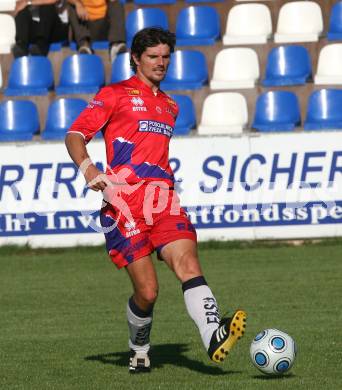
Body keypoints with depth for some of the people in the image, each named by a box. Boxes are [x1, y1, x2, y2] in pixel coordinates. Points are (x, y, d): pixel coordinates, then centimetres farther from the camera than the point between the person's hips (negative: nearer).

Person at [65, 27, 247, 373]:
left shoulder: (170, 106, 26)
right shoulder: (115, 95, 8)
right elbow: (75, 135, 1)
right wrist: (86, 166, -17)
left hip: (162, 200, 4)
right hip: (123, 200, -4)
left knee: (188, 263, -22)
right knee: (147, 292, -9)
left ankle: (213, 337, -41)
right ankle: (139, 351, 18)